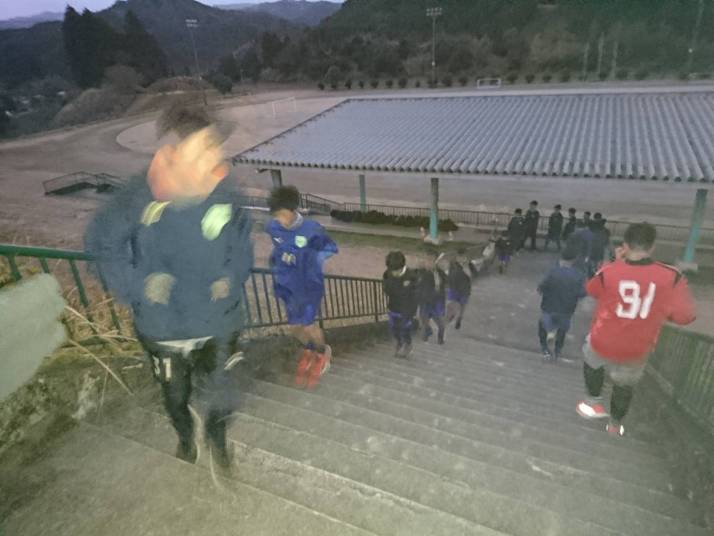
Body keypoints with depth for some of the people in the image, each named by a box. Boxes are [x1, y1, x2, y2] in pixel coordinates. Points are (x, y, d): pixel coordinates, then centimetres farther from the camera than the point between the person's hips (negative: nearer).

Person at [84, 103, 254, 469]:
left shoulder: (225, 197, -19)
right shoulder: (140, 199, -25)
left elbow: (241, 243, 1)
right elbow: (100, 241, -6)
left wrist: (232, 277, -12)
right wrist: (135, 284, -17)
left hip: (217, 326, 1)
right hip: (163, 328, 0)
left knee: (220, 395, 18)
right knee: (175, 396, 26)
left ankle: (216, 436, 54)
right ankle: (185, 437, 60)